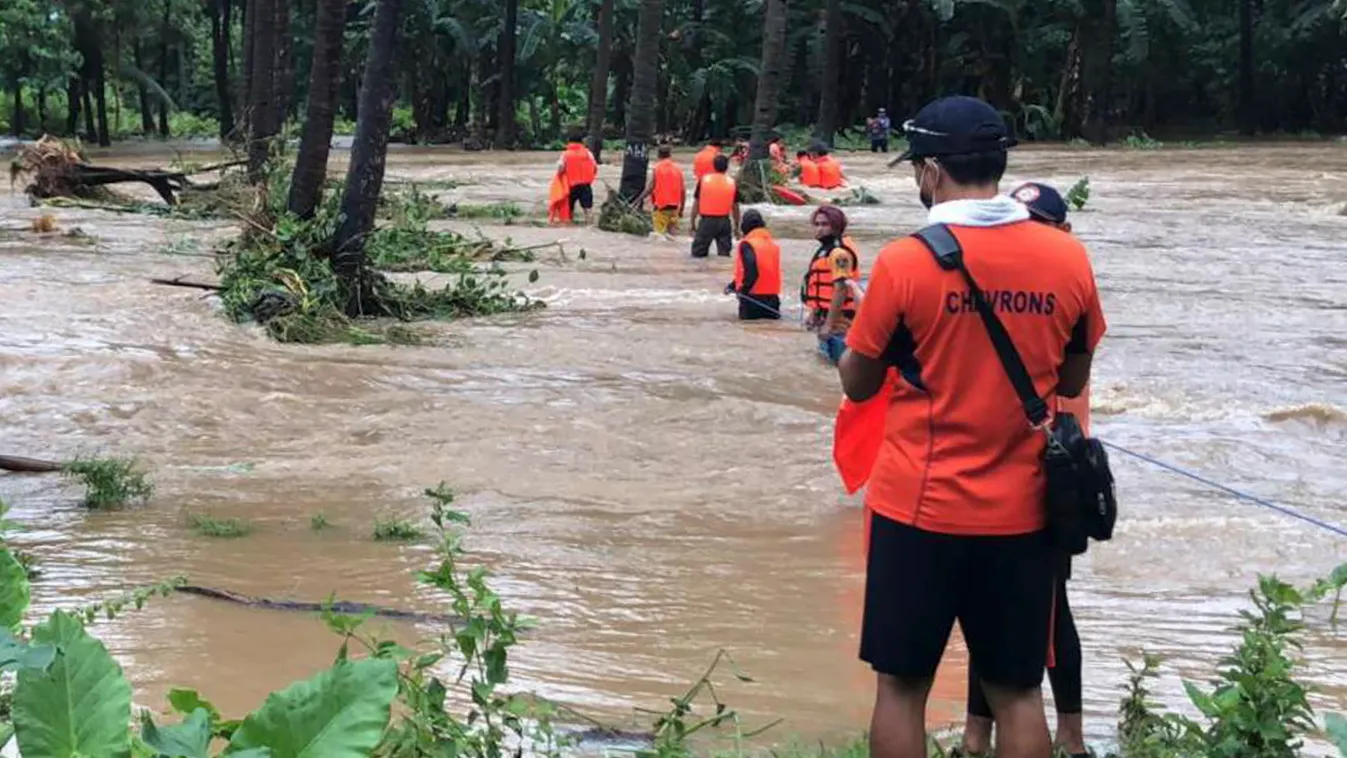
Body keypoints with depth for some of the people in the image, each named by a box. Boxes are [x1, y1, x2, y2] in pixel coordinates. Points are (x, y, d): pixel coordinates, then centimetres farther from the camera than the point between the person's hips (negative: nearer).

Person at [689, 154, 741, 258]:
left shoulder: (704, 180, -1)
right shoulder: (732, 183, 1)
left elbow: (696, 204, 1)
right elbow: (735, 207, 5)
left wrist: (693, 225, 8)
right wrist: (736, 227, 15)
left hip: (706, 220, -1)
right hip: (724, 222, 1)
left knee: (698, 254, 5)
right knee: (724, 256, 7)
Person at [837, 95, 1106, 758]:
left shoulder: (906, 263, -13)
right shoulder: (1068, 258, -4)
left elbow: (858, 385, -1)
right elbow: (1072, 381, 10)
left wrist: (857, 330, 17)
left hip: (920, 508, -3)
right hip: (1021, 511, 3)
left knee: (901, 687, 10)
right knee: (1017, 693, 12)